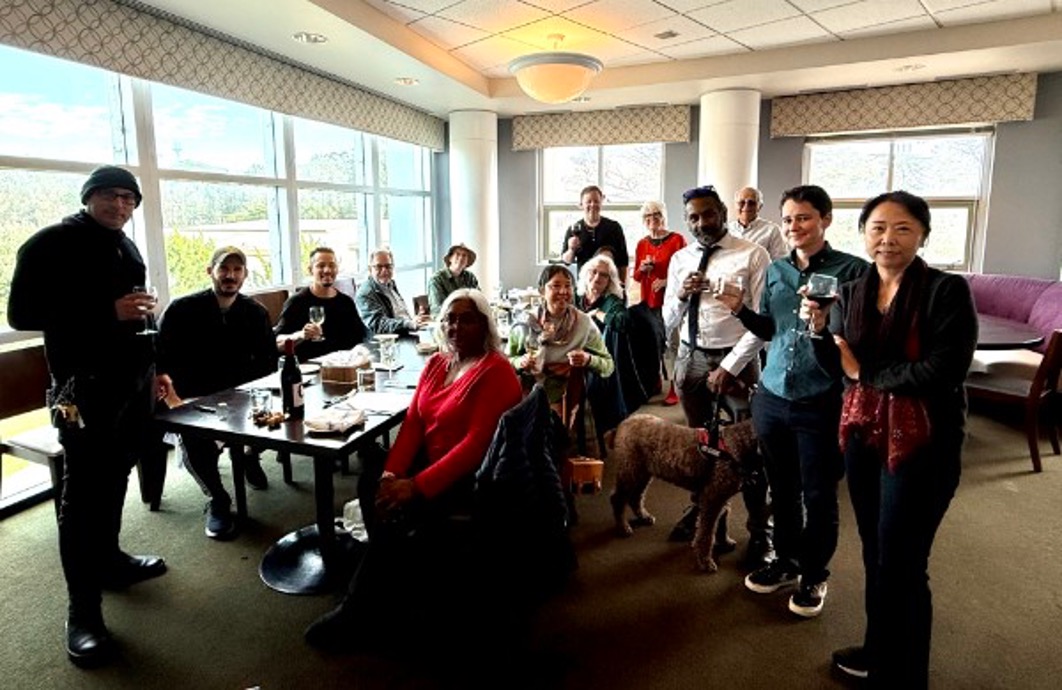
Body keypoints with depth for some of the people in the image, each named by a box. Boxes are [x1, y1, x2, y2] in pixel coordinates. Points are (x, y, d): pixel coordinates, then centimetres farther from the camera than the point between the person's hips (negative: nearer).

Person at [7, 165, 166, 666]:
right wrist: (108, 312, -23)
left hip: (131, 380, 7)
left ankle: (108, 560, 32)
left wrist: (152, 367, 19)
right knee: (83, 491, -3)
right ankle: (83, 610, 5)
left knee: (115, 478, 14)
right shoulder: (50, 245, -7)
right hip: (84, 386, -7)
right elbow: (21, 314, -15)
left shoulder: (126, 248, 15)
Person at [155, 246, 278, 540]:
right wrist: (164, 379, -28)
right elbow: (160, 358, -4)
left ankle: (246, 454, 13)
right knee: (193, 436, -33)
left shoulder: (256, 312, 6)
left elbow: (268, 364, 5)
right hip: (191, 401, -3)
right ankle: (217, 500, -9)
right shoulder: (182, 309, -2)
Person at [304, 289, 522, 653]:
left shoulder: (496, 372, -13)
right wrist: (391, 474, -14)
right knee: (373, 484, -18)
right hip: (429, 461, 7)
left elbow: (476, 443, -22)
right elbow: (412, 423, 3)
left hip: (472, 476, -7)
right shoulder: (436, 364, 9)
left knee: (398, 508, -24)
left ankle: (359, 615, -3)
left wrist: (418, 486, -27)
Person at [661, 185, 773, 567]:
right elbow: (668, 322, 9)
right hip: (690, 359, 4)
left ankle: (759, 530, 25)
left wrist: (729, 367, -16)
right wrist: (681, 295, -12)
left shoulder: (752, 255, -8)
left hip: (737, 360, -4)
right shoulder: (679, 260, 6)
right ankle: (702, 509, 41)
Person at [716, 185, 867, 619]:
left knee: (818, 495, 10)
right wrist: (739, 309, -2)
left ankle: (814, 576, 31)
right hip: (772, 397, 5)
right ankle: (785, 561, 38)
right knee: (781, 488, 18)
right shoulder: (775, 270, 7)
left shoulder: (851, 270, -8)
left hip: (821, 403, -5)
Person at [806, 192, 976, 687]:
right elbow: (838, 365, 6)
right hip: (862, 433, 5)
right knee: (874, 553, 18)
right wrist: (819, 330, -13)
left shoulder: (947, 290, -12)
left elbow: (943, 371, -21)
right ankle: (879, 650, 39)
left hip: (921, 443, -5)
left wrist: (866, 372, -11)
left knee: (901, 565, 4)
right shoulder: (851, 293, 4)